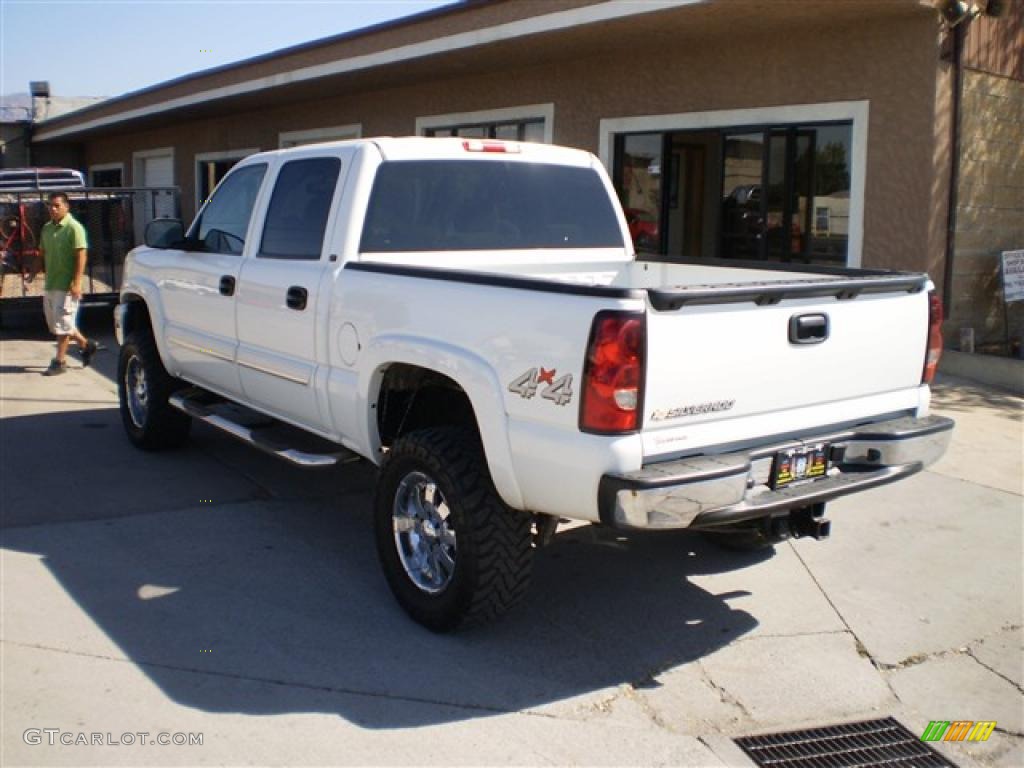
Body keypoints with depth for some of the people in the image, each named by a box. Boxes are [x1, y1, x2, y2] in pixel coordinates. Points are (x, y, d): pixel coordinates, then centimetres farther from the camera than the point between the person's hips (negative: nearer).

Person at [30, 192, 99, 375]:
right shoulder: (47, 228, 11)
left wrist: (76, 282, -23)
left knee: (62, 323, -4)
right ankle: (86, 345, 28)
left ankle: (60, 362, 4)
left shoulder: (74, 228, -12)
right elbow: (43, 253, 20)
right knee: (54, 322, 14)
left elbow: (81, 255, -17)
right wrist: (34, 272, 10)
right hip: (50, 283, 8)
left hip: (66, 285, -8)